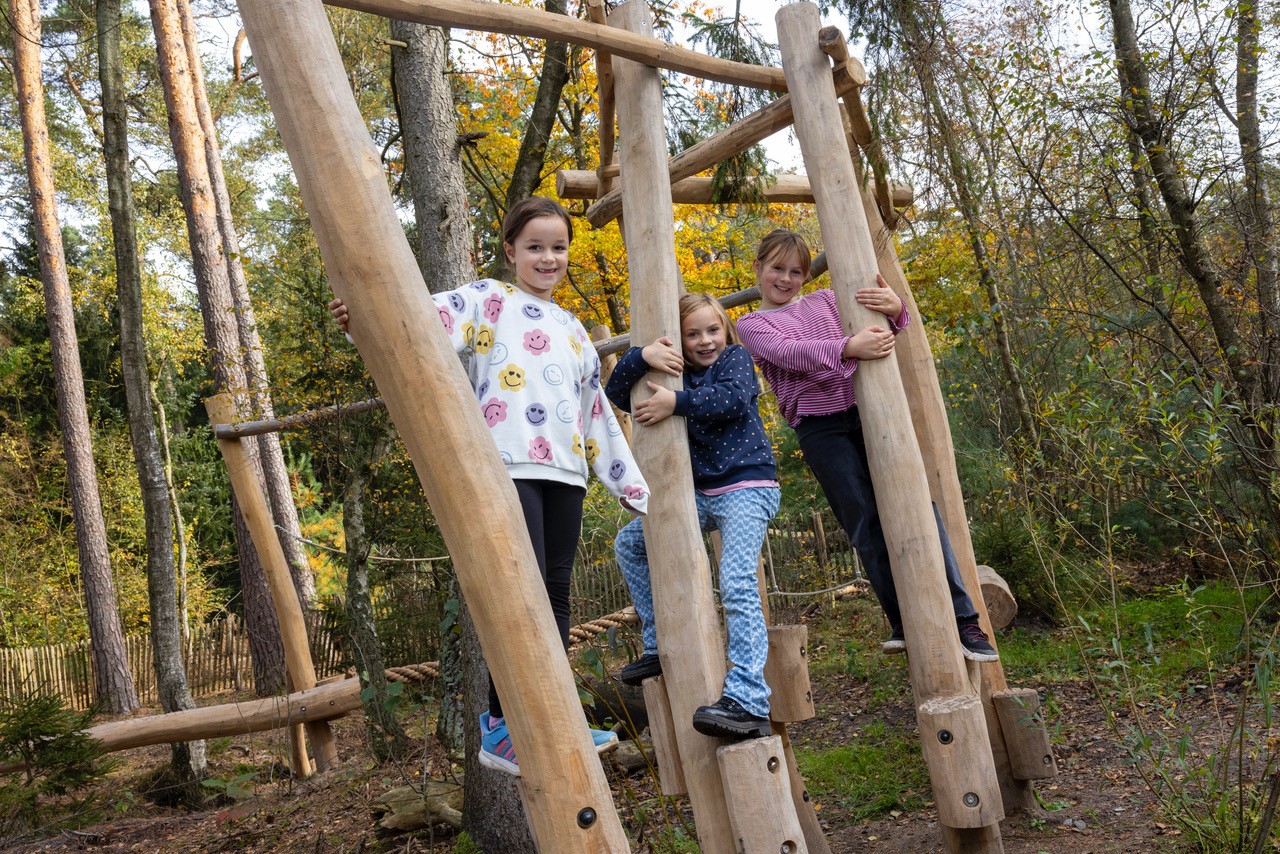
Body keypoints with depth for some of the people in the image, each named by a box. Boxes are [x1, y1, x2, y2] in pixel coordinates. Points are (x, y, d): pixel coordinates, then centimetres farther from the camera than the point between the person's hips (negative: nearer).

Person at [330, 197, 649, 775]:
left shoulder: (573, 330, 27)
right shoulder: (489, 301, 9)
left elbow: (597, 413, 29)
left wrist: (632, 485, 26)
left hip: (565, 471, 6)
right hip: (507, 465, -6)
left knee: (556, 595, 5)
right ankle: (503, 726, -6)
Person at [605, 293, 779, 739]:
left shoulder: (736, 358, 2)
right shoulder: (673, 373, 14)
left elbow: (734, 397, -20)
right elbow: (616, 394, 2)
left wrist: (678, 403, -25)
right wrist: (640, 357, -16)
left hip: (746, 488, -7)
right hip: (700, 495, 7)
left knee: (737, 585, -24)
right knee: (630, 543, 7)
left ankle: (749, 704, -34)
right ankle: (661, 647, 14)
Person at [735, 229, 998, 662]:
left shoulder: (827, 300, 21)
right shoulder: (751, 325, 10)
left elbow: (881, 331, 11)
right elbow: (788, 352, -11)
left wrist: (895, 308, -14)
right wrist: (848, 347, -28)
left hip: (869, 411, 2)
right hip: (820, 428, -2)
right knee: (865, 521, -6)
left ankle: (963, 620, -4)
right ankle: (904, 624, 3)